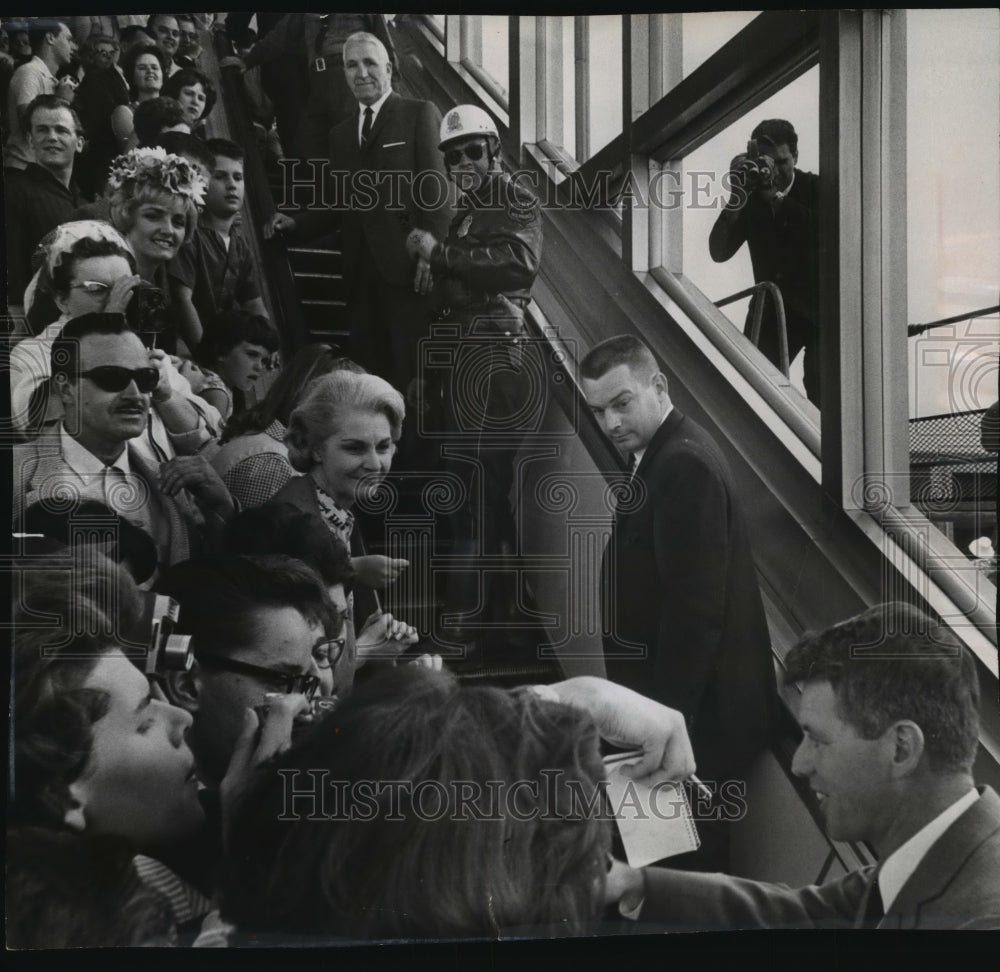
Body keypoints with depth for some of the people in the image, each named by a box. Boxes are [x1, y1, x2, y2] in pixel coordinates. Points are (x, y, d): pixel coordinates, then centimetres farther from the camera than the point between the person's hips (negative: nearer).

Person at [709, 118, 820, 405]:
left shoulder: (815, 188, -7)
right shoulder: (751, 197, -3)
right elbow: (719, 252, -13)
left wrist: (777, 197, -31)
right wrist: (737, 198, -25)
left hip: (818, 309, -2)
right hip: (772, 309, 2)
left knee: (819, 389, -20)